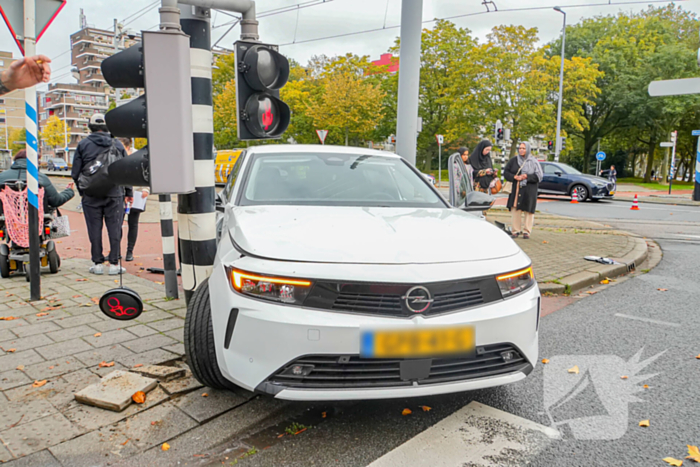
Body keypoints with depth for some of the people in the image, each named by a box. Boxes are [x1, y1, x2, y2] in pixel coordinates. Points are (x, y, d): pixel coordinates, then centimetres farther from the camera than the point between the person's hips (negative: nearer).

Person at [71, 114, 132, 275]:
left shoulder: (83, 145, 2)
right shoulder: (117, 145, 6)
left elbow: (76, 173, 1)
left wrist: (82, 191, 14)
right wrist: (128, 193, 13)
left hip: (91, 195, 0)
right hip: (114, 194, 1)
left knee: (95, 229, 6)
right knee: (114, 228, 3)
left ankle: (98, 263, 10)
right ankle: (114, 264, 4)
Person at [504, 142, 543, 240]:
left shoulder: (533, 162, 2)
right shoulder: (514, 160, 9)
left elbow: (538, 176, -3)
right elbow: (506, 172, 8)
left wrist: (526, 176, -15)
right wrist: (514, 177, -9)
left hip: (529, 190, -2)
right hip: (516, 189, 2)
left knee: (528, 210, -2)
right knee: (516, 209, -1)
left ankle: (527, 231, 7)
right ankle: (516, 230, 7)